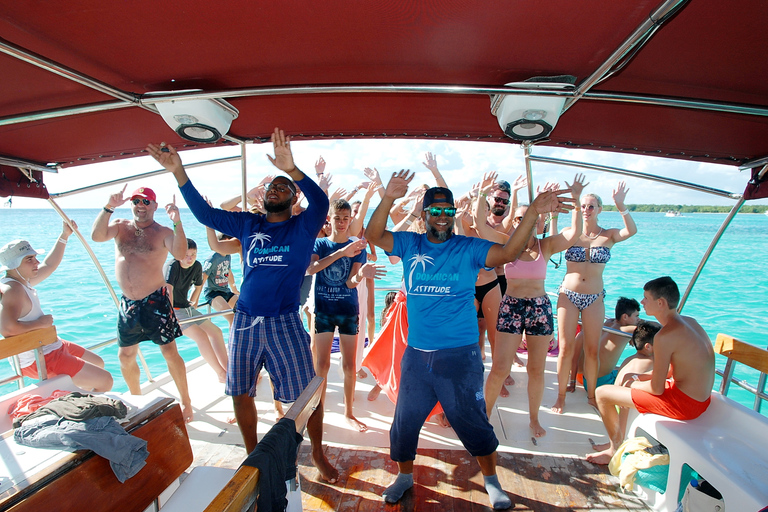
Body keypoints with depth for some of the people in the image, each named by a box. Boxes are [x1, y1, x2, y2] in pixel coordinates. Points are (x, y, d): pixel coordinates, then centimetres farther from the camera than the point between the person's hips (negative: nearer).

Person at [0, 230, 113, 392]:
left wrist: (64, 236, 13)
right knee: (104, 381, -12)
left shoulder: (22, 281, 6)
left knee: (98, 363, 27)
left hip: (51, 347, 11)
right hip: (38, 361, -11)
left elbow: (48, 266, 20)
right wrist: (40, 323, -23)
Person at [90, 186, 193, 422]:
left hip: (155, 301, -5)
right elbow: (96, 236, -10)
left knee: (170, 353, -1)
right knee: (125, 356, 16)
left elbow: (180, 254, -24)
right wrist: (108, 208, -20)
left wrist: (177, 223, -35)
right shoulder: (120, 227, 8)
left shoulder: (163, 232, -5)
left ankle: (185, 401, 13)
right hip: (127, 303, 5)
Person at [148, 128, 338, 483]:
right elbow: (204, 213, 9)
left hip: (284, 323, -3)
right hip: (245, 321, 4)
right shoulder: (248, 224, 10)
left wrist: (291, 169, -34)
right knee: (240, 393, 14)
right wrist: (178, 173, 1)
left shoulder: (302, 227, -1)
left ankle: (317, 453, 27)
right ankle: (253, 454, 38)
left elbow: (321, 203, -20)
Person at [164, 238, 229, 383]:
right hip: (173, 310, -8)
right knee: (201, 336, -23)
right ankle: (222, 375, -15)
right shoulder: (172, 266, -21)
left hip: (187, 308, 8)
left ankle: (228, 370, 7)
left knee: (215, 331, 2)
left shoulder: (197, 266, 0)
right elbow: (167, 289, -37)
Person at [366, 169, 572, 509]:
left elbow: (507, 253, -18)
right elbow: (373, 235, -10)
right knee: (404, 421, 17)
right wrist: (388, 198, -25)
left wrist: (534, 212, -29)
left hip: (460, 356, -2)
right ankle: (404, 476, 44)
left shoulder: (468, 248, -5)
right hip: (416, 355, 2)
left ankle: (491, 482, 41)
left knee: (472, 422, 14)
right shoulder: (409, 244, 1)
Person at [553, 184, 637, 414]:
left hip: (595, 298, 1)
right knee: (566, 349, 3)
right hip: (568, 295, -1)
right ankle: (561, 396, 18)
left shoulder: (608, 236, 1)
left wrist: (620, 206, -31)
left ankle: (592, 395, 28)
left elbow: (631, 231, -18)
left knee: (592, 350, 10)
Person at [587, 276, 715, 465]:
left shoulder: (665, 335, -25)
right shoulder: (689, 321, 4)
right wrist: (642, 377, 9)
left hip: (683, 403, -10)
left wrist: (634, 384, 0)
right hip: (701, 398, 10)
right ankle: (621, 440, 35)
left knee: (602, 393, -6)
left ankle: (615, 449, 18)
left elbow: (656, 389, -20)